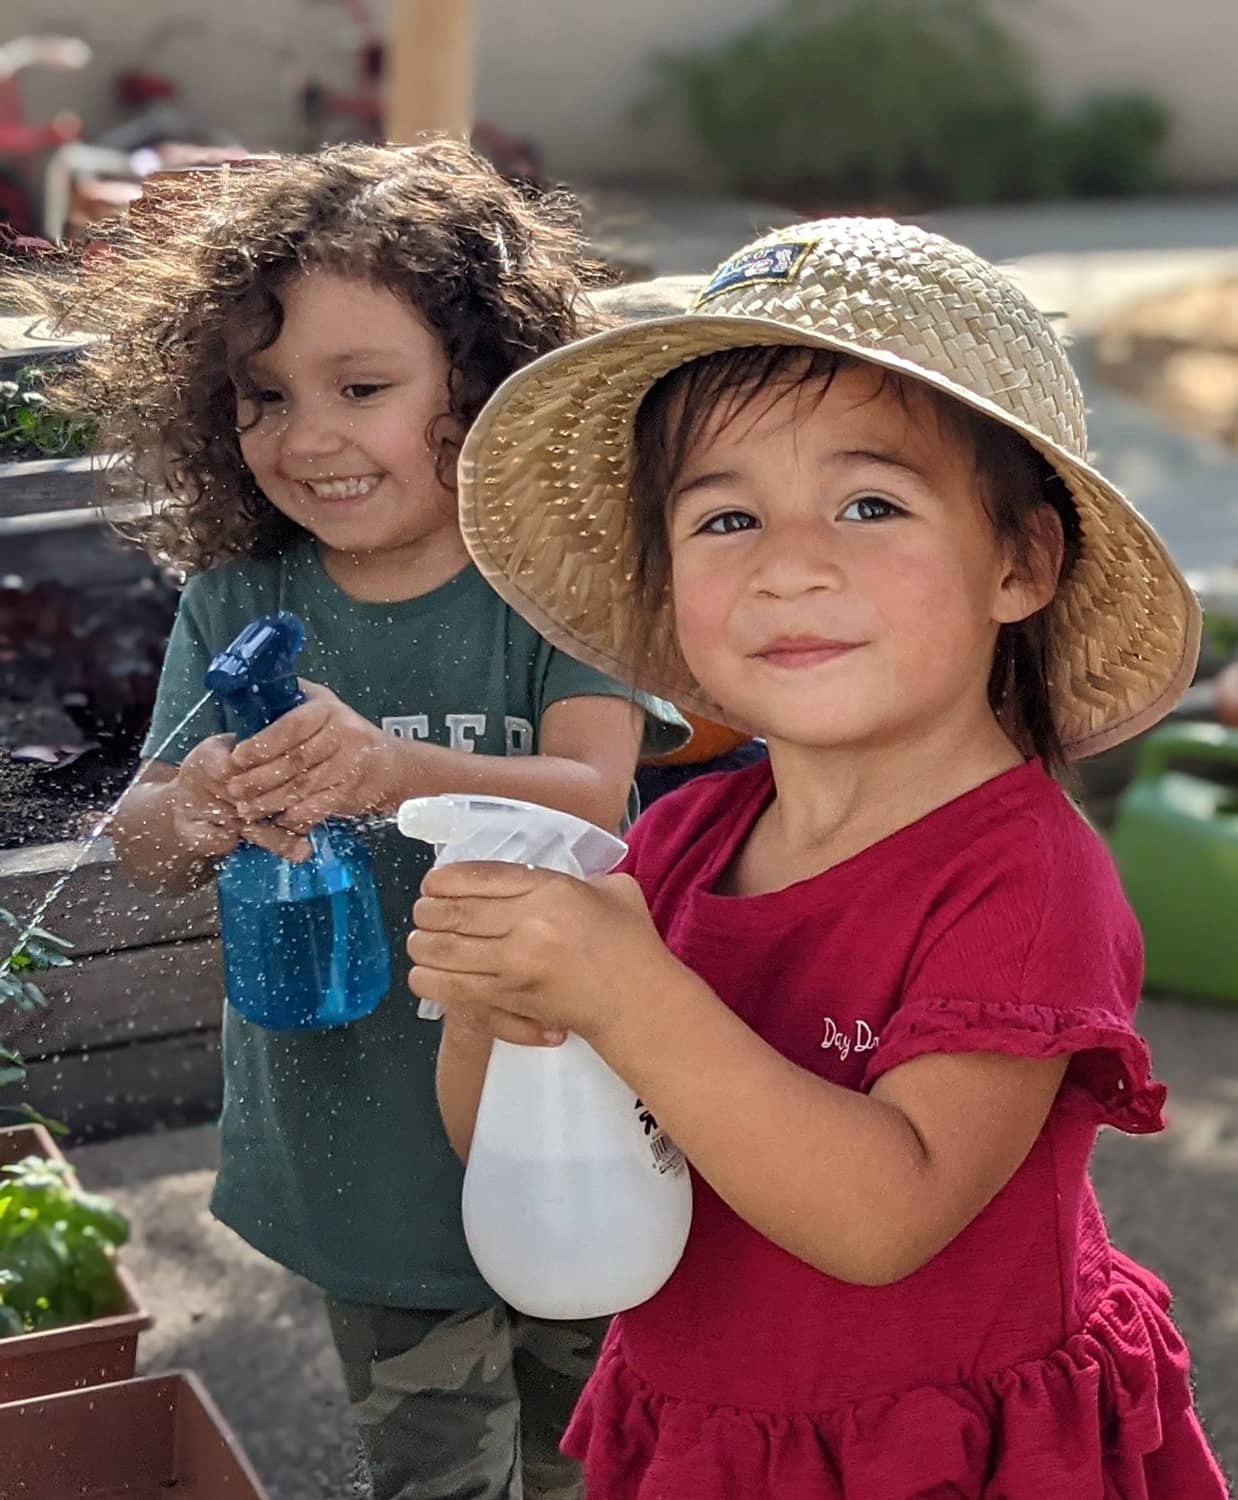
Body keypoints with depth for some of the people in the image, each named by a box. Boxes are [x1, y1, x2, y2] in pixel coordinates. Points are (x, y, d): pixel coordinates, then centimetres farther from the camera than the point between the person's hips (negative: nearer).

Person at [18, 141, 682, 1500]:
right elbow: (142, 850, -6)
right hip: (355, 1143, 2)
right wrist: (198, 814, -32)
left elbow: (595, 802, -27)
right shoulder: (237, 601, -5)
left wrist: (394, 772, -46)